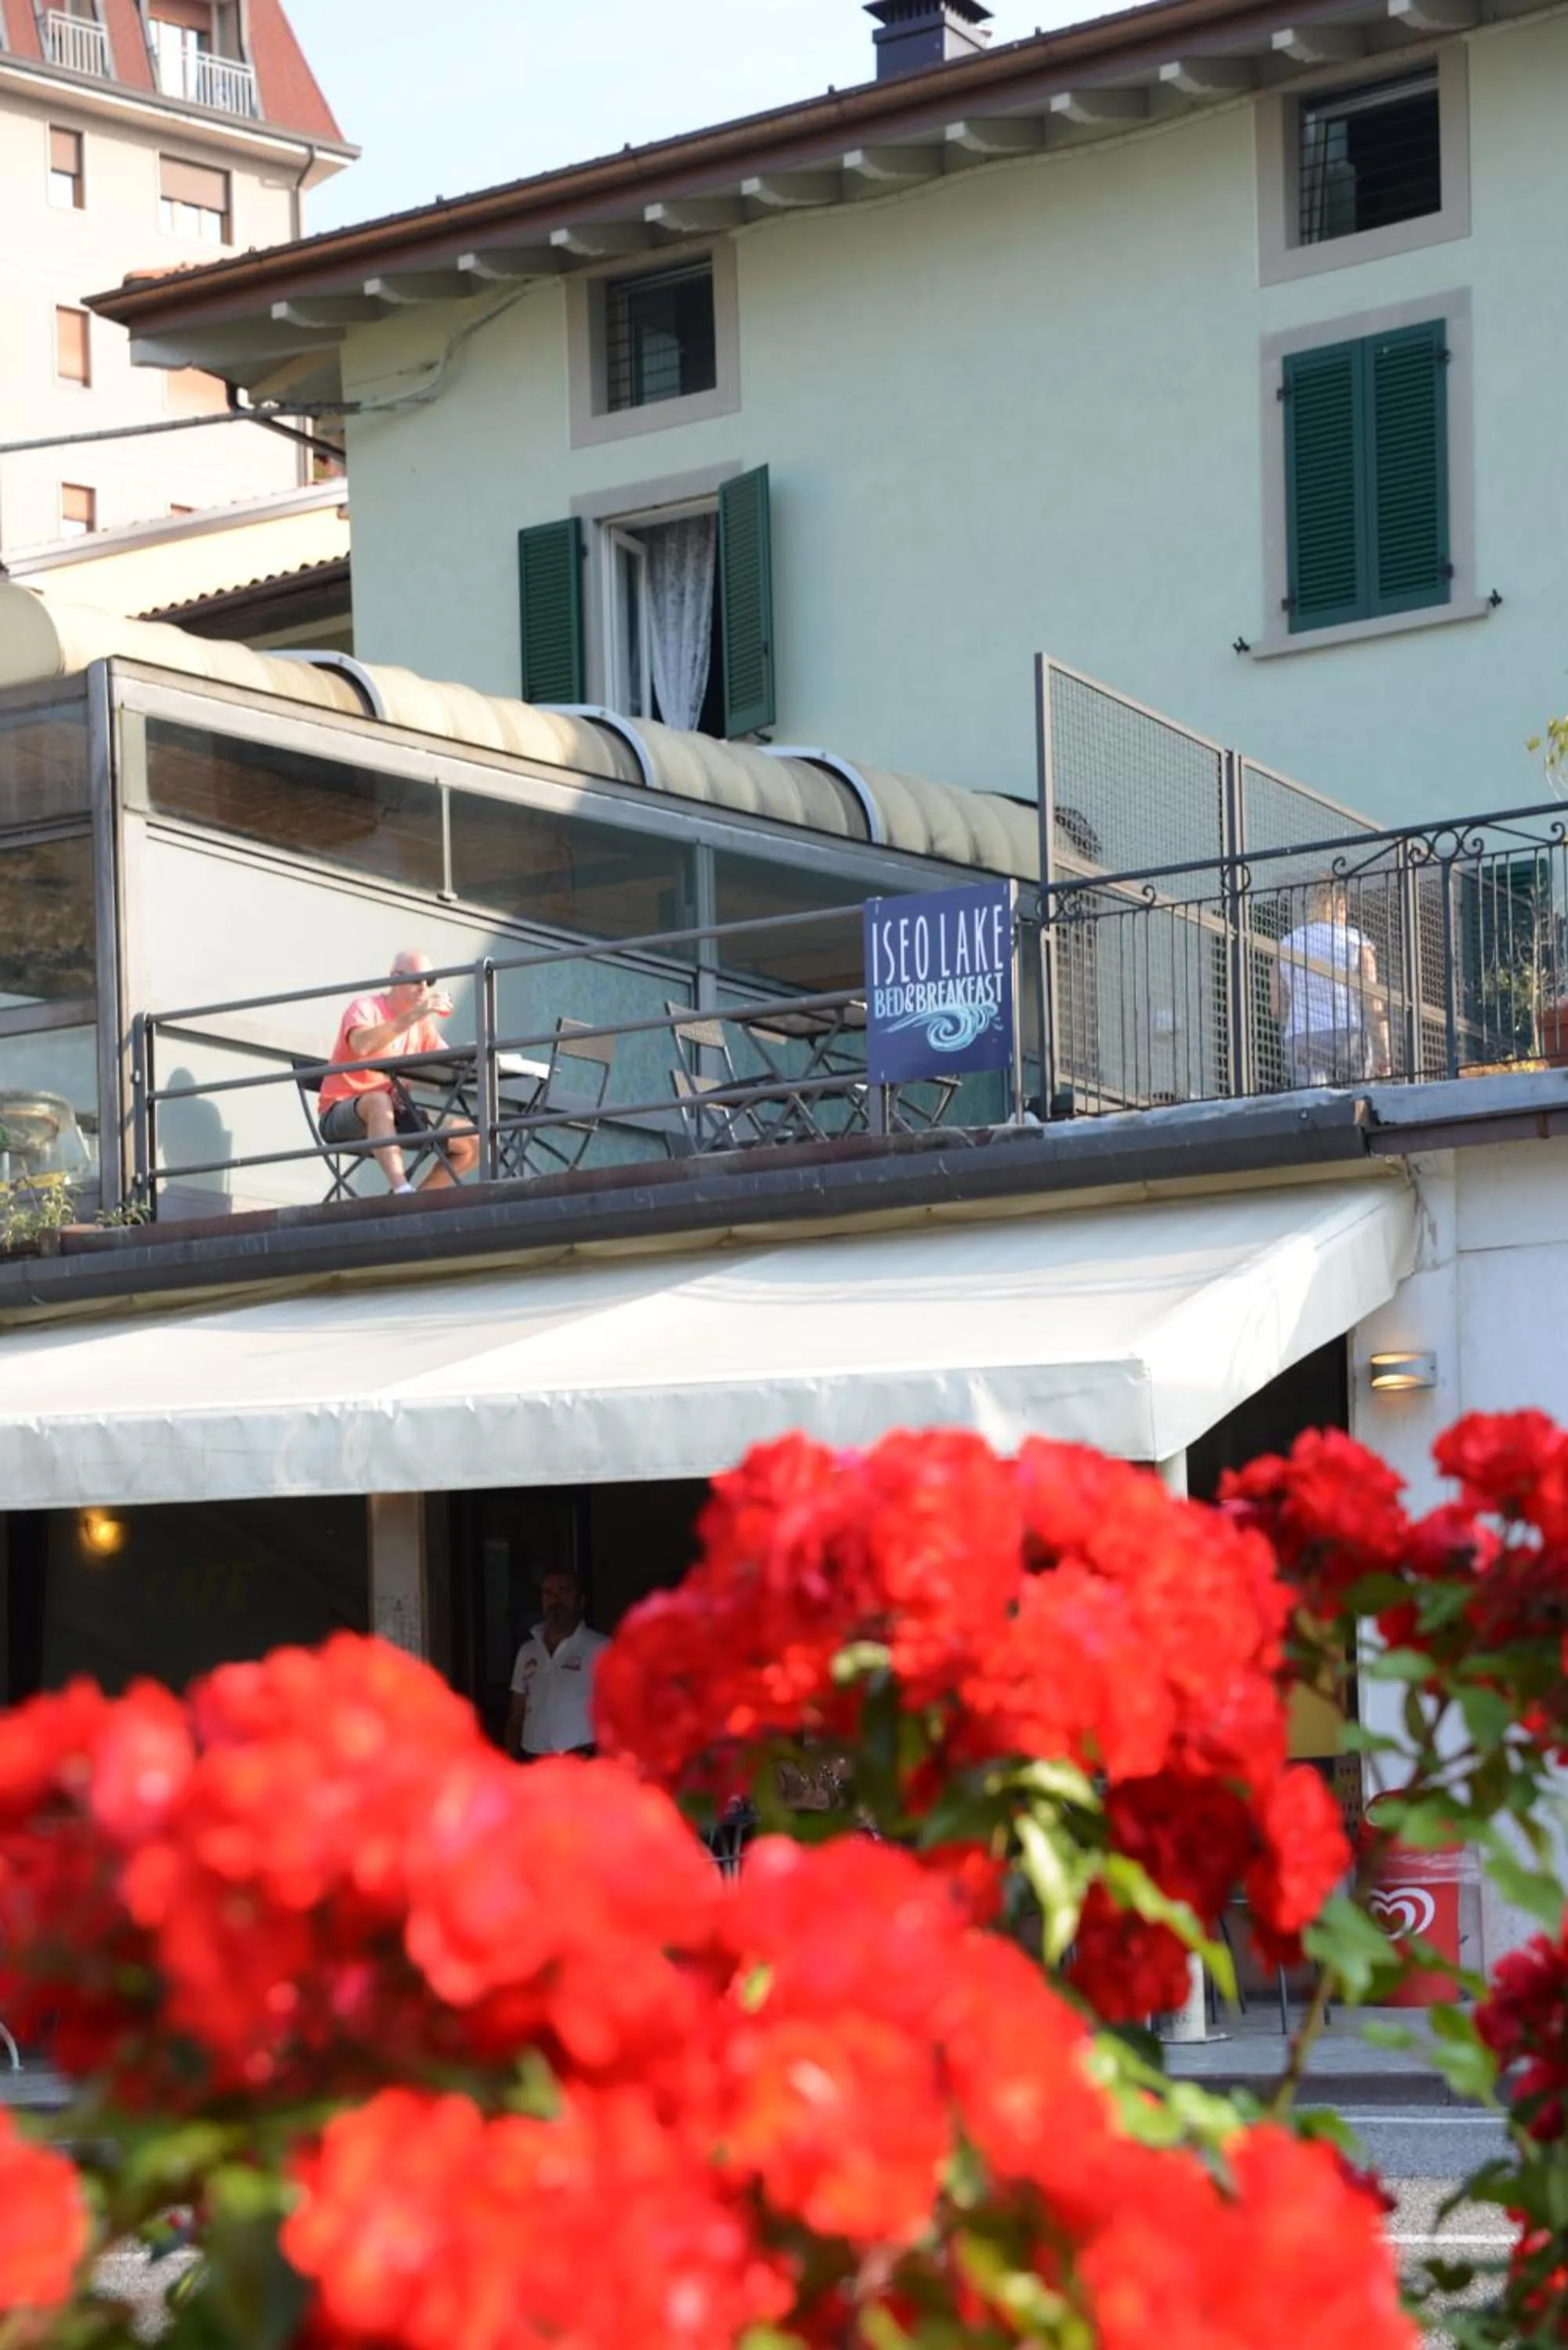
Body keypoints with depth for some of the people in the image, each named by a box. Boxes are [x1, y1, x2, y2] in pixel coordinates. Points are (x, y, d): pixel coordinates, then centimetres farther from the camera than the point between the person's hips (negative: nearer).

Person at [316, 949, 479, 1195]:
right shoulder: (366, 1007, -6)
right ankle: (403, 1191, -53)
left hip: (395, 1116, 7)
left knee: (473, 1143, -7)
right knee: (379, 1101, -42)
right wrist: (414, 1016, -32)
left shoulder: (423, 1023, 14)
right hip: (341, 1115, -6)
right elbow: (362, 1045, -29)